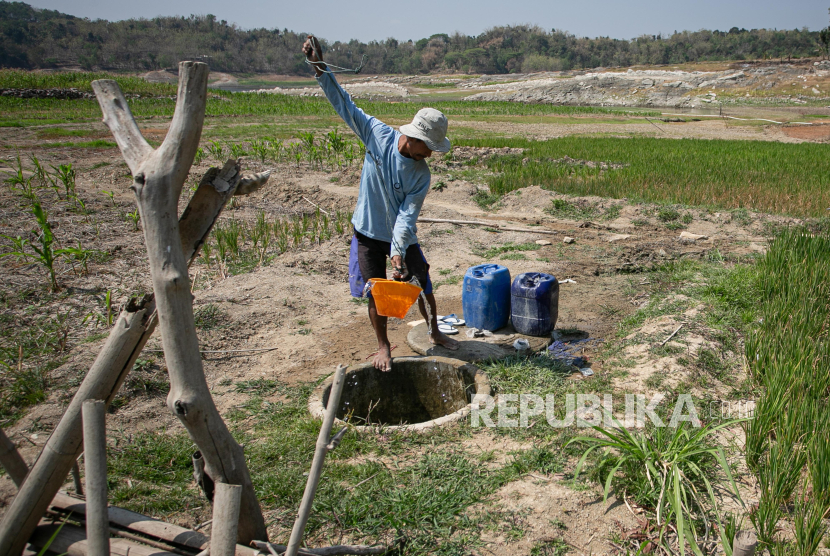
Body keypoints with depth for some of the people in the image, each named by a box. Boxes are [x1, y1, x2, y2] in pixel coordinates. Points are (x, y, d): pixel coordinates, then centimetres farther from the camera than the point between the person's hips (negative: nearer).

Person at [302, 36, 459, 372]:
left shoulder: (421, 174, -16)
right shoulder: (379, 135, -16)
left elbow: (407, 216, -21)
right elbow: (345, 104, -12)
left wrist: (398, 253, -31)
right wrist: (320, 68, -17)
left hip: (401, 236, 1)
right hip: (369, 233, 0)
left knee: (422, 286, 9)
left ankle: (435, 333, 34)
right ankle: (383, 346, 27)